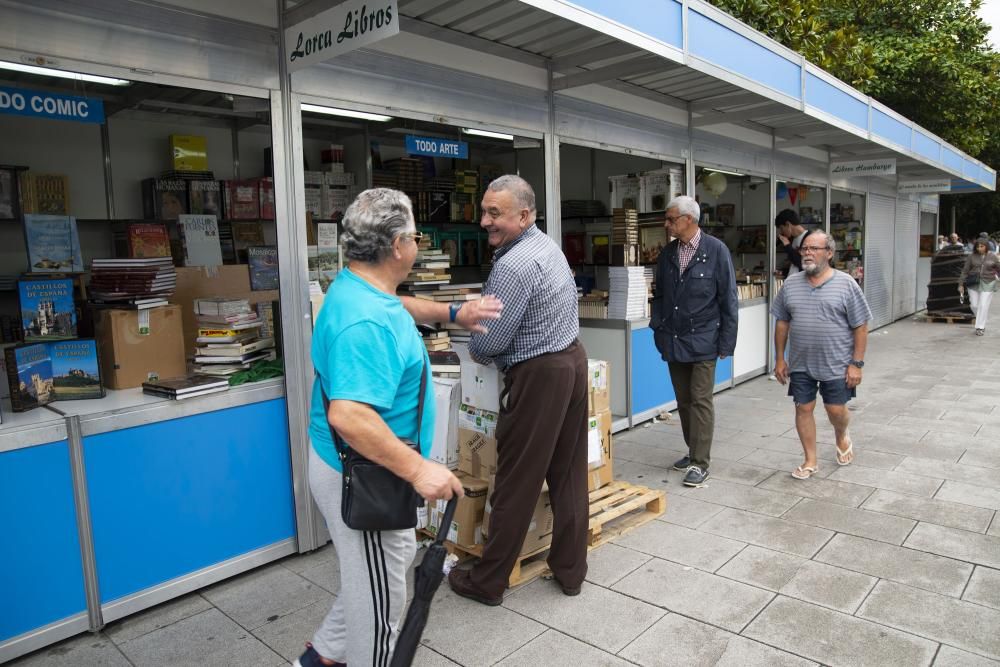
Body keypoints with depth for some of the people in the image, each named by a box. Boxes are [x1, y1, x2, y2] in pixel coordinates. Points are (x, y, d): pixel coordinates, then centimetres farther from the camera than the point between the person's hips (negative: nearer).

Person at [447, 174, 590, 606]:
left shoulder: (513, 265, -21)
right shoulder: (548, 244, 10)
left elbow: (490, 341, -17)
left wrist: (474, 352, 5)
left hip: (538, 377, -10)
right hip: (573, 360, 10)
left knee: (516, 483, 2)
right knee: (569, 475, 15)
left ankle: (488, 582, 17)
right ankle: (570, 570, 27)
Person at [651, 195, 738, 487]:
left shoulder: (716, 251, -8)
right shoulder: (667, 253, 6)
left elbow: (728, 299, -7)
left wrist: (726, 342, -8)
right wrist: (658, 331, 6)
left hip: (702, 342, -5)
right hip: (673, 341, 5)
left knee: (701, 401, -1)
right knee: (683, 401, 12)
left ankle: (700, 463, 8)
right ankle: (693, 452, 27)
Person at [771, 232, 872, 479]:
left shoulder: (846, 284, -7)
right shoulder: (791, 284, 3)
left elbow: (860, 327, -6)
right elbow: (782, 323, 8)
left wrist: (856, 363, -10)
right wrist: (779, 359, 6)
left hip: (836, 365, -3)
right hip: (800, 364, 3)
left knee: (836, 411, 6)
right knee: (803, 409, 5)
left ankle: (842, 437, 40)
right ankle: (811, 461, 20)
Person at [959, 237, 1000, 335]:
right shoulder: (972, 257, -1)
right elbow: (965, 271, 0)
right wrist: (961, 284, -3)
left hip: (987, 284, -1)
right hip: (973, 284, 1)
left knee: (983, 306, -5)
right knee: (974, 305, 3)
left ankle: (980, 327, 2)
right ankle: (983, 318, 31)